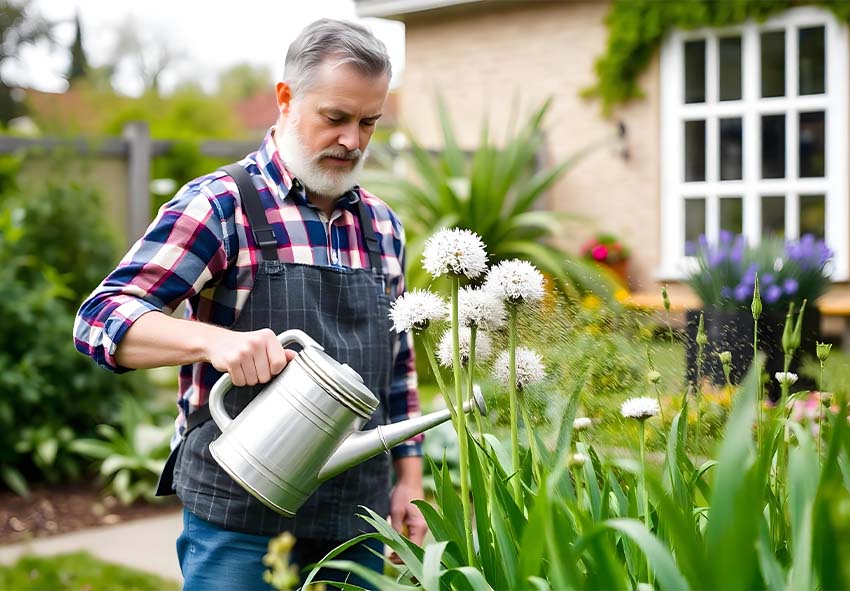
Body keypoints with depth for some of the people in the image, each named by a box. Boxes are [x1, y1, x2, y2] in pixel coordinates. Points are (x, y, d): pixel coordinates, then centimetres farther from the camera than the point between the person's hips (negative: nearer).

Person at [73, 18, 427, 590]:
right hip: (240, 524, -5)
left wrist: (409, 479, 14)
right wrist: (215, 339, -31)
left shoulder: (383, 225, 12)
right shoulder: (220, 205, -6)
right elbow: (101, 319, -14)